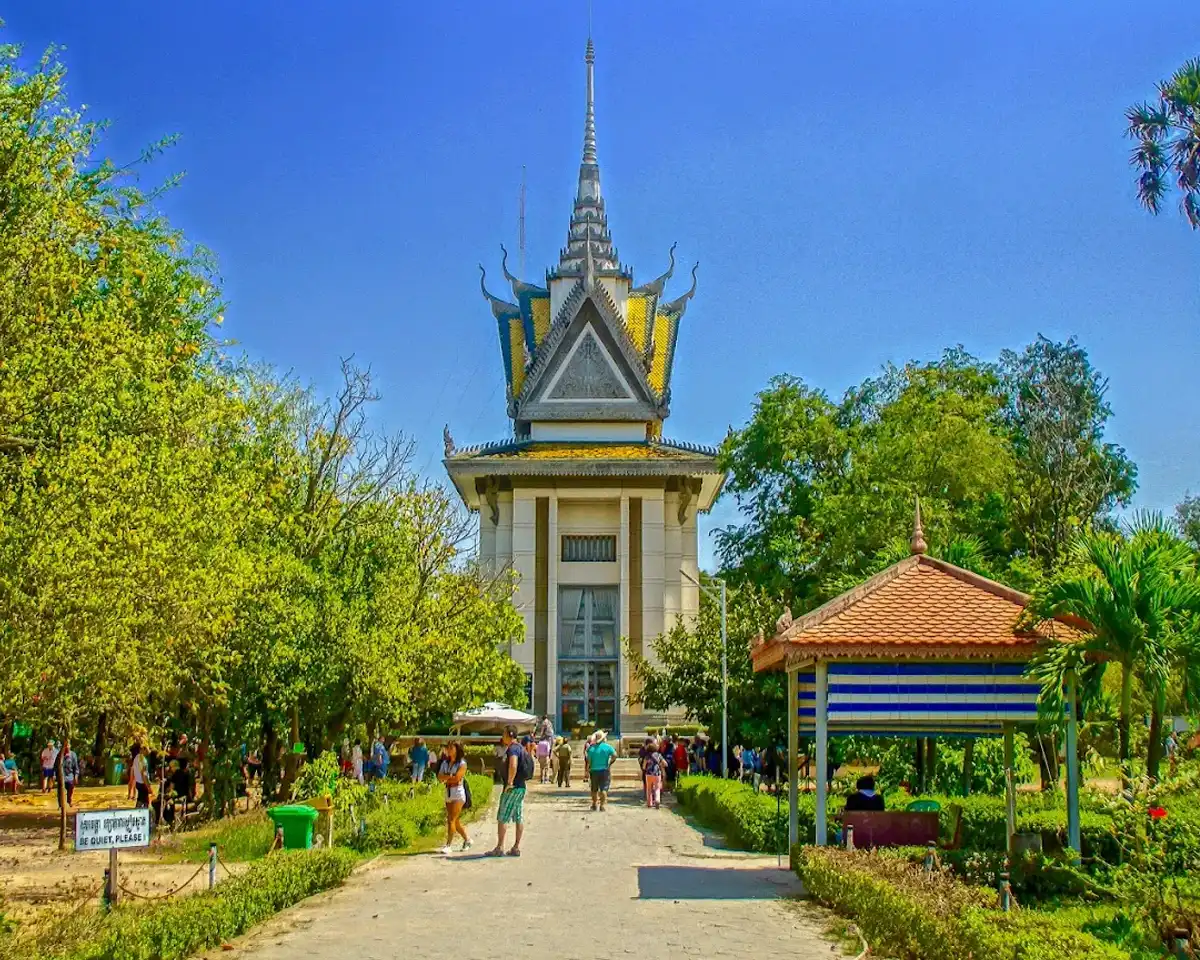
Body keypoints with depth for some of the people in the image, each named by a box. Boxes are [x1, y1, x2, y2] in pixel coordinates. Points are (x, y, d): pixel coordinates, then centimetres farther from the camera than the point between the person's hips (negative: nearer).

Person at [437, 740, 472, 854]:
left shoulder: (462, 764, -8)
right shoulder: (445, 762, 10)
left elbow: (456, 778, -18)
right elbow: (439, 776, 1)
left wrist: (446, 779, -5)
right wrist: (450, 777, -15)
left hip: (458, 793, -7)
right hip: (448, 793, 7)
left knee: (451, 820, -13)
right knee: (455, 821, 12)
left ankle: (448, 845, -13)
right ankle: (467, 840, 29)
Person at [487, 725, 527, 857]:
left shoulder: (512, 748, -15)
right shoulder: (520, 747, 15)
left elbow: (513, 766, -31)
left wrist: (509, 783, -25)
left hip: (512, 788, -10)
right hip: (521, 787, 10)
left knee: (502, 818, -4)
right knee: (519, 818, 8)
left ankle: (499, 848, -3)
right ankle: (516, 847, 10)